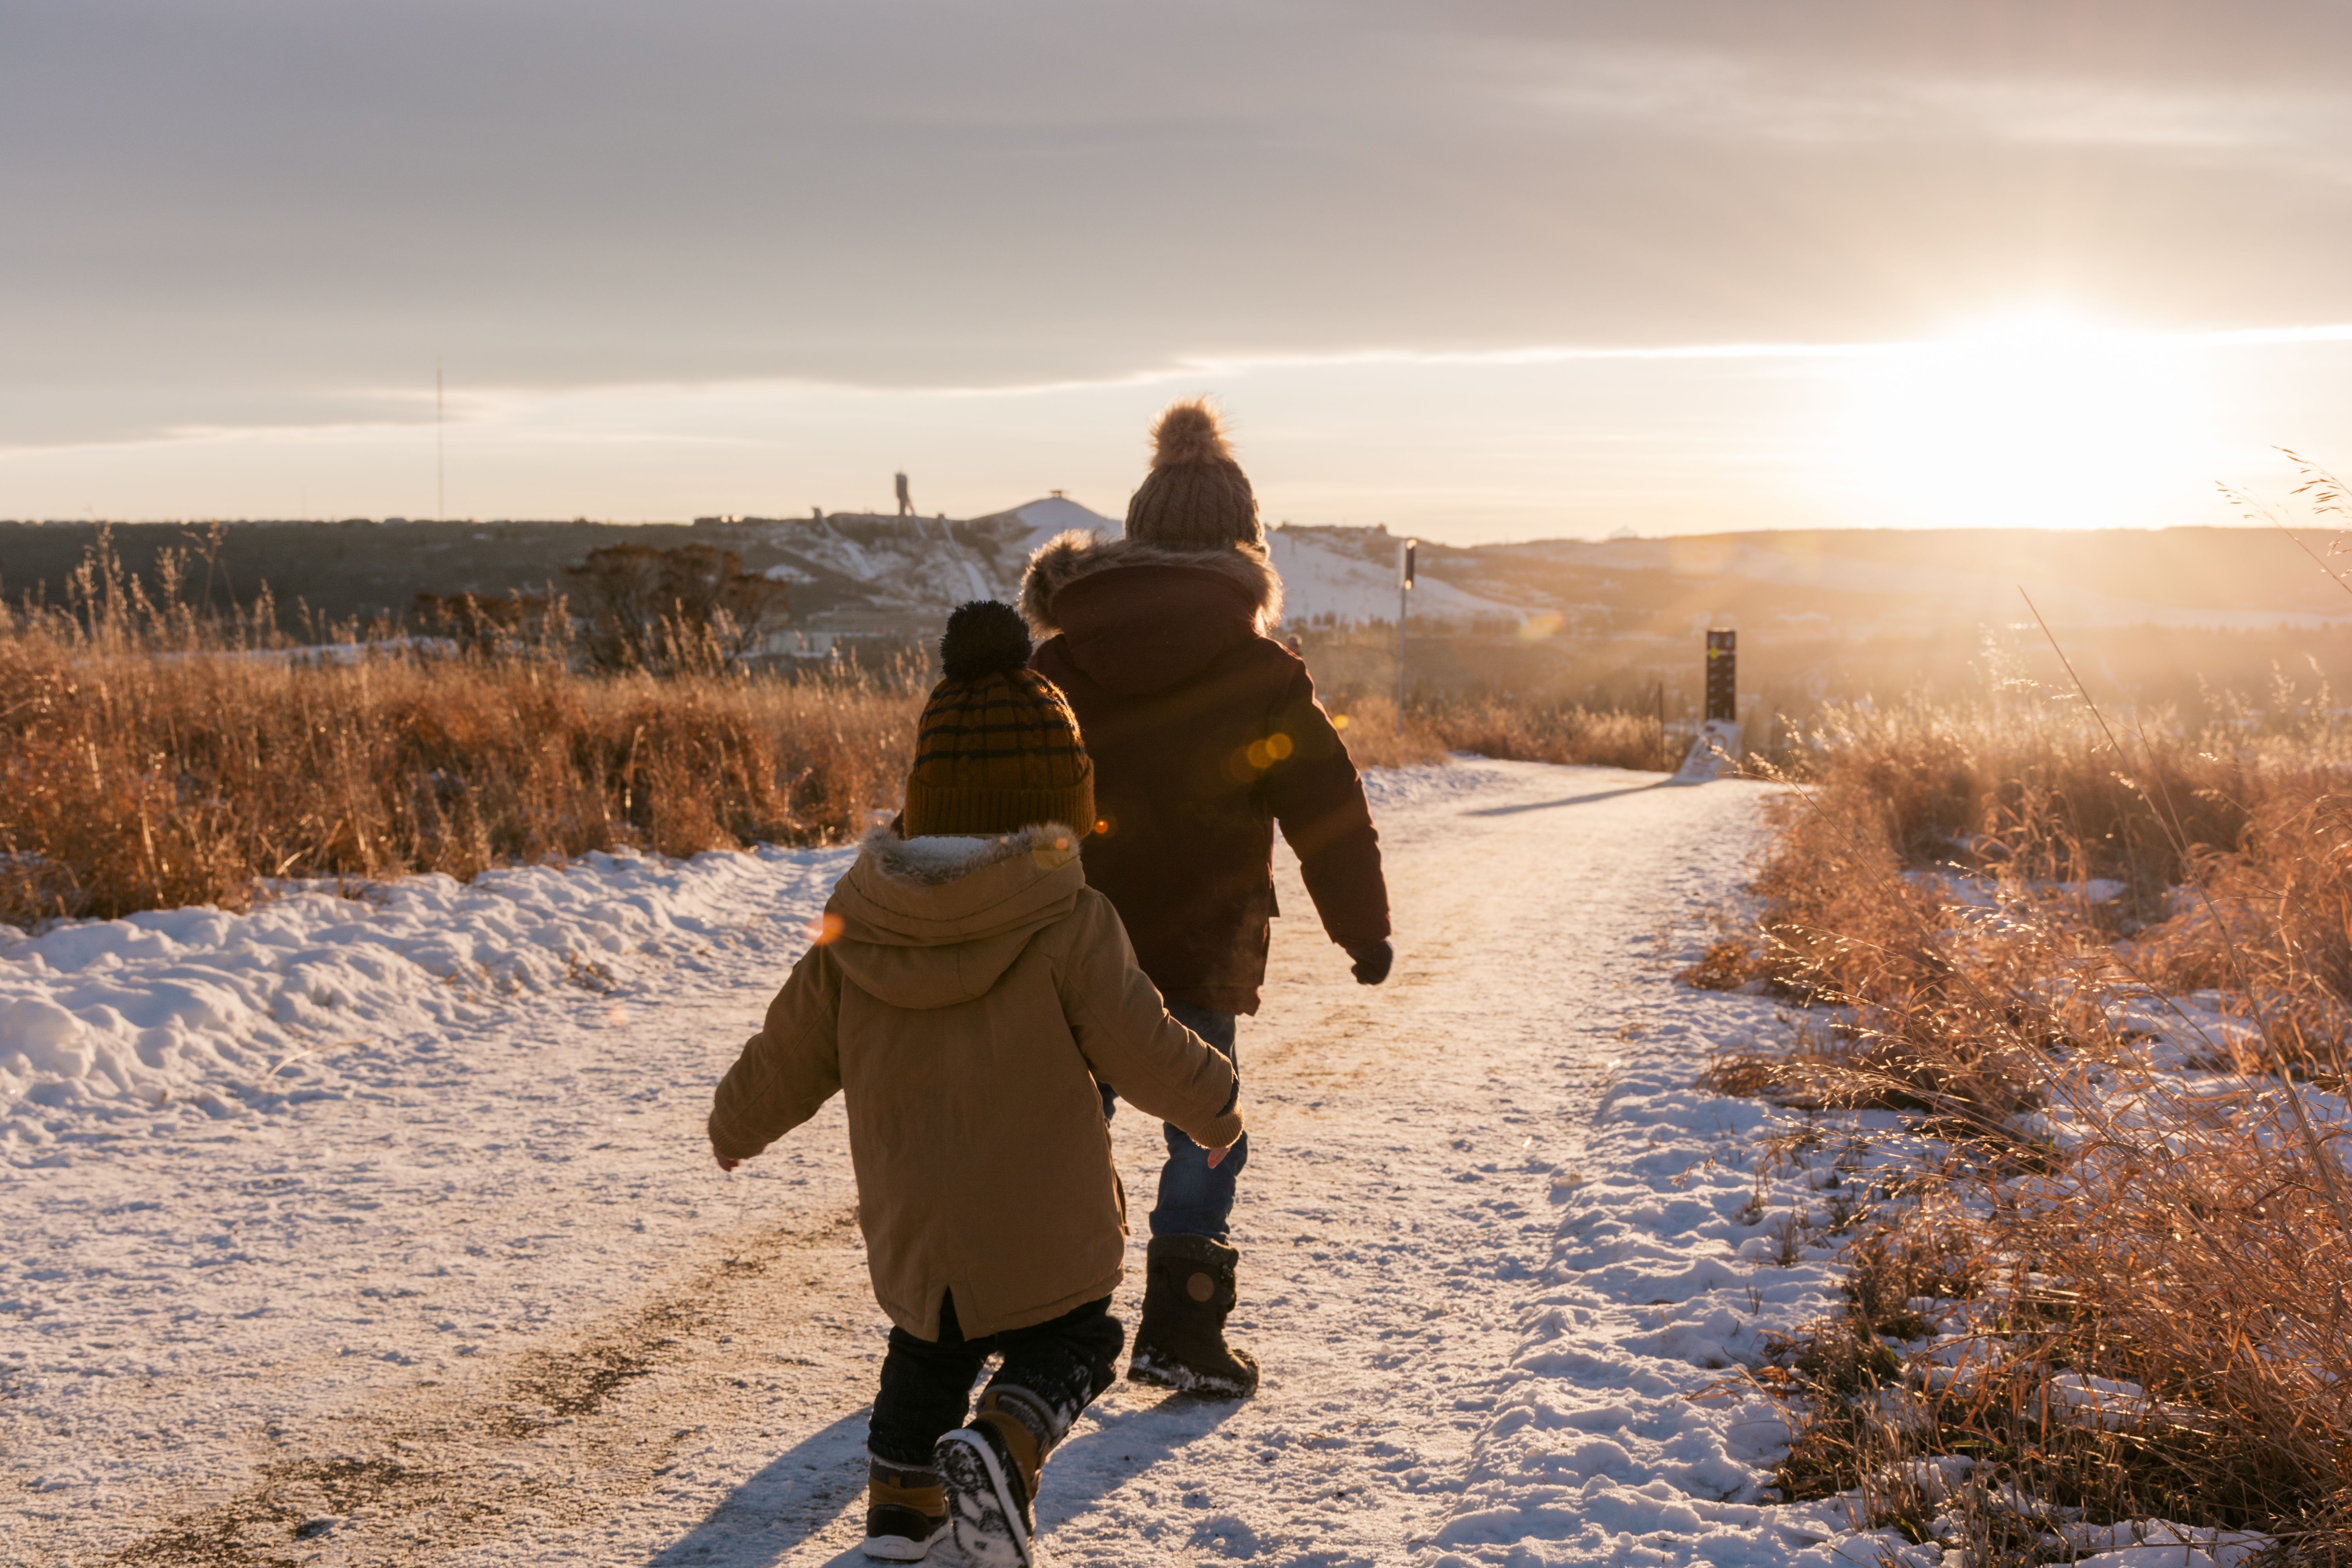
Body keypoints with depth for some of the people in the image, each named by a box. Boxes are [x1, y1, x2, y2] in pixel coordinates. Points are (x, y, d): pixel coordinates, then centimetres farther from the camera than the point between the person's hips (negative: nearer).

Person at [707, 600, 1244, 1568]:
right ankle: (1003, 1448, -13)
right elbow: (1145, 1053, -12)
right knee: (1069, 1345, 13)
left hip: (910, 1229, 4)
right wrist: (1216, 1108, 7)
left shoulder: (856, 926, -3)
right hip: (1043, 1233, -4)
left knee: (927, 1351, 27)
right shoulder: (1070, 925, -16)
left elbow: (790, 1054, 6)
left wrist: (735, 1126, 25)